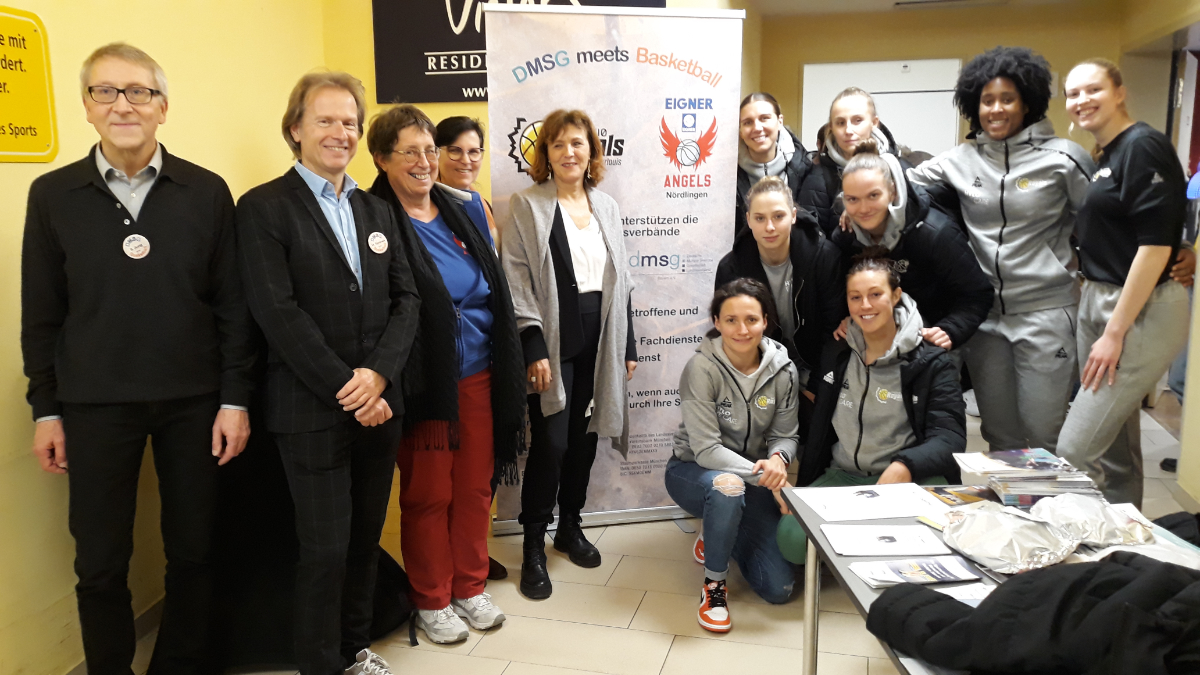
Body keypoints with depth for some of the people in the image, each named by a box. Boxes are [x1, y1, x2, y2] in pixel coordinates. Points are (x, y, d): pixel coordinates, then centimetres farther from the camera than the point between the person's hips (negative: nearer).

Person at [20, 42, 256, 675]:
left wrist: (235, 398, -4)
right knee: (99, 564, 10)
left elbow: (232, 304, -1)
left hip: (193, 401, 0)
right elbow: (40, 314, 4)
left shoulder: (207, 192, -2)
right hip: (95, 404, 0)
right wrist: (45, 410, 3)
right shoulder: (52, 194, 0)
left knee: (193, 552, 11)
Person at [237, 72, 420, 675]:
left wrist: (378, 373, -10)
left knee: (366, 537, 14)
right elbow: (278, 313, -13)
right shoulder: (264, 208, -5)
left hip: (377, 404, 5)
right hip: (312, 412, -5)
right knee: (326, 547, 3)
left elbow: (405, 299, 6)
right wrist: (345, 391, -14)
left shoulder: (377, 212, 13)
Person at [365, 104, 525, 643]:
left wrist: (508, 368, 12)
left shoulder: (458, 214, 10)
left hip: (478, 375, 6)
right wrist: (393, 387, -15)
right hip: (425, 383, -5)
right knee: (428, 495, 8)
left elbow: (494, 291, 15)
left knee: (475, 487, 14)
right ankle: (431, 600, 27)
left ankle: (470, 588, 32)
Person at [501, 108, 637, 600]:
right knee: (551, 442, -7)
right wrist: (534, 347, -16)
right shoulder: (528, 206, -3)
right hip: (554, 338, -5)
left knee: (585, 435, 11)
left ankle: (570, 525, 29)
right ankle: (533, 545, 10)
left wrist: (627, 345, 12)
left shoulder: (606, 207, 12)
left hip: (599, 338, 5)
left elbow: (620, 279, 15)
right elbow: (517, 281, -9)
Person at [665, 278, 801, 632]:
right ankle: (714, 583, -14)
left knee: (779, 588, -5)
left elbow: (785, 435, -2)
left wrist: (778, 459, -26)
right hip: (692, 471, -4)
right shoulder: (702, 368, -23)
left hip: (755, 476, 4)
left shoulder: (783, 370, -10)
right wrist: (765, 476, -34)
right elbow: (706, 449, -25)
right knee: (727, 486, -42)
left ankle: (718, 535, 26)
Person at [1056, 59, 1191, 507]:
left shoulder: (1143, 147, -12)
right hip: (1100, 303, 9)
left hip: (1140, 314, -9)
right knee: (1114, 449, 15)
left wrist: (1115, 332, -20)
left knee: (1075, 451, -11)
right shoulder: (1104, 159, 14)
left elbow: (1156, 244, -19)